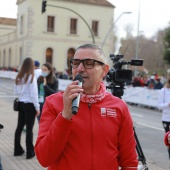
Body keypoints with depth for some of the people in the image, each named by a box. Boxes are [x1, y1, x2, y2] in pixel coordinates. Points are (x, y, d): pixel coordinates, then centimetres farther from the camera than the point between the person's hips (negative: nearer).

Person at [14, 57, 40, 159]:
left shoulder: (18, 77, 2)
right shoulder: (31, 77, -15)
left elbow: (16, 92, 9)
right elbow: (34, 94, -15)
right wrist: (37, 107, -9)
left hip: (21, 104, 6)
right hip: (30, 105, -6)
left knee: (19, 127, 14)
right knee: (29, 129, 1)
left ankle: (17, 150, 23)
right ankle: (30, 152, 8)